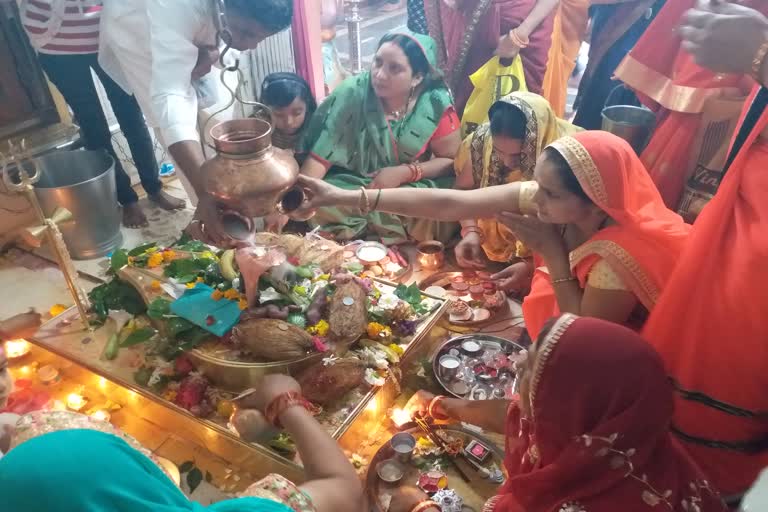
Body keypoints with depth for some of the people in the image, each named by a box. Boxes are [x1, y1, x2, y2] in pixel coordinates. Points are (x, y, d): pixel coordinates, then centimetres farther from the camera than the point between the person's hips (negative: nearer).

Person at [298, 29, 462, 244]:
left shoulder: (436, 106, -13)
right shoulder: (352, 94, -15)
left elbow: (452, 161, -4)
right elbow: (321, 156, -17)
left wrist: (404, 173, -19)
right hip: (351, 183, 0)